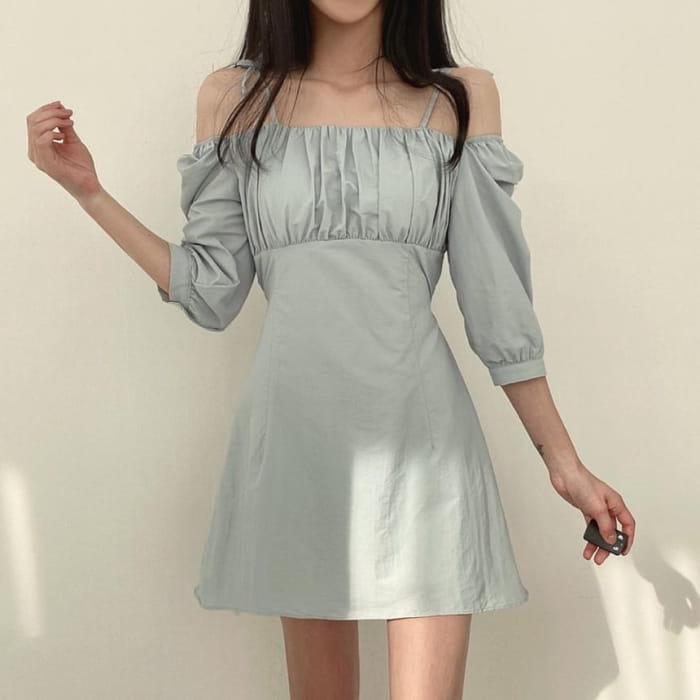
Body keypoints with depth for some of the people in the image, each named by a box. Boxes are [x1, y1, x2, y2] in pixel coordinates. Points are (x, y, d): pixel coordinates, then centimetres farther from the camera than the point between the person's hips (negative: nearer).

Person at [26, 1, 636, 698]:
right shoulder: (233, 97, 6)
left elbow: (498, 303, 4)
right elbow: (211, 294, 5)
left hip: (420, 435, 0)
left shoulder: (462, 96, 4)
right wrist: (89, 191, 1)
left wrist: (563, 462, 4)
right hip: (296, 431, 1)